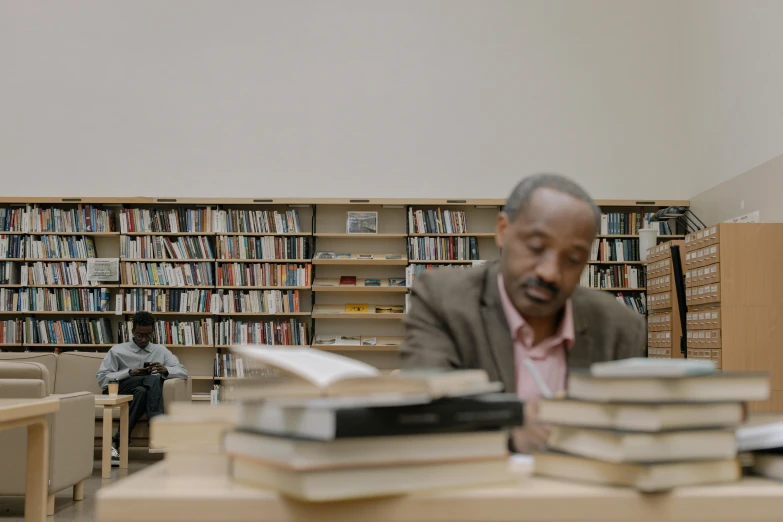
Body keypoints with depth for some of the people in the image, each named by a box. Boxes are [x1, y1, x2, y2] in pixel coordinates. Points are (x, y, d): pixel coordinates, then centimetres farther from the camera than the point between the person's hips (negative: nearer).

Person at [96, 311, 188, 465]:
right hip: (120, 394, -2)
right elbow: (101, 379, 2)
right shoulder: (117, 351, 11)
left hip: (147, 394, 2)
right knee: (153, 379, -32)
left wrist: (165, 370, -15)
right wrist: (129, 373, -11)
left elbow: (183, 372, 7)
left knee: (142, 391, -36)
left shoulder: (161, 351, 17)